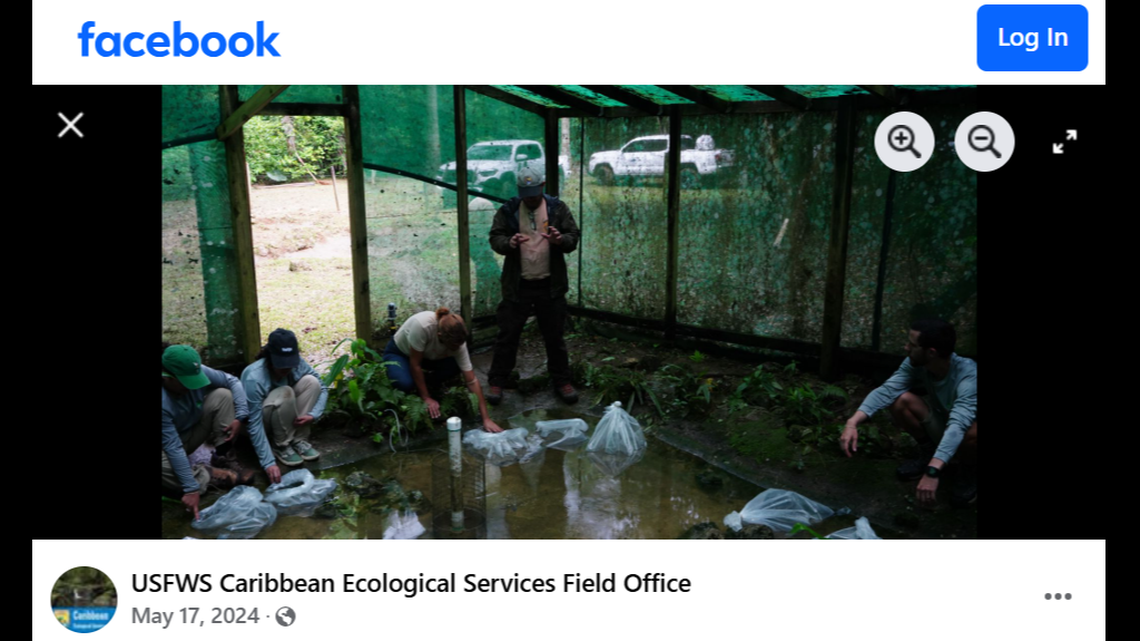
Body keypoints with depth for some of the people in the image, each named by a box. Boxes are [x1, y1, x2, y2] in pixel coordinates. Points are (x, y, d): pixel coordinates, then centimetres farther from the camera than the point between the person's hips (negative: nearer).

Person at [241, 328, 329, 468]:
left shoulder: (297, 363, -21)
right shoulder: (254, 379, -35)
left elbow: (322, 388, -7)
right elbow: (255, 425, -35)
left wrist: (313, 415, -24)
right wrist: (268, 463, -38)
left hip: (284, 414, 5)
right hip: (260, 415, -5)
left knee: (311, 381, -20)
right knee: (285, 393, -34)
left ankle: (299, 440, -13)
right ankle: (281, 446, -15)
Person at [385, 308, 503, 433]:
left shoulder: (457, 340, -29)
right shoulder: (422, 325, -43)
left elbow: (472, 381, -25)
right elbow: (415, 364, -30)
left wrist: (486, 419, -28)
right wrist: (426, 398, -24)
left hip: (426, 355, 4)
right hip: (399, 353, -4)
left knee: (457, 363, -23)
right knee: (406, 383, -36)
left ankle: (423, 386, 0)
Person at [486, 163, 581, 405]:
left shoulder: (557, 208, 1)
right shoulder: (508, 210, 1)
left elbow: (574, 237, 1)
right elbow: (495, 238, -2)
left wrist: (561, 240, -23)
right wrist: (509, 243, -24)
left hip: (550, 285, 0)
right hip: (517, 286, 0)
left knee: (554, 336, 11)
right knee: (507, 335, 5)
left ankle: (562, 381, 25)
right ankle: (497, 382, 18)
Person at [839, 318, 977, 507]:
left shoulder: (969, 377, -36)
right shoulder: (916, 363, -20)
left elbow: (957, 426, -48)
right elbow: (886, 390, -28)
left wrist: (932, 472, -59)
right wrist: (852, 423, -44)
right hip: (940, 422, 4)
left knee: (973, 433, -41)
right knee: (900, 400, -23)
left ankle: (969, 472, -5)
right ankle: (928, 454, 3)